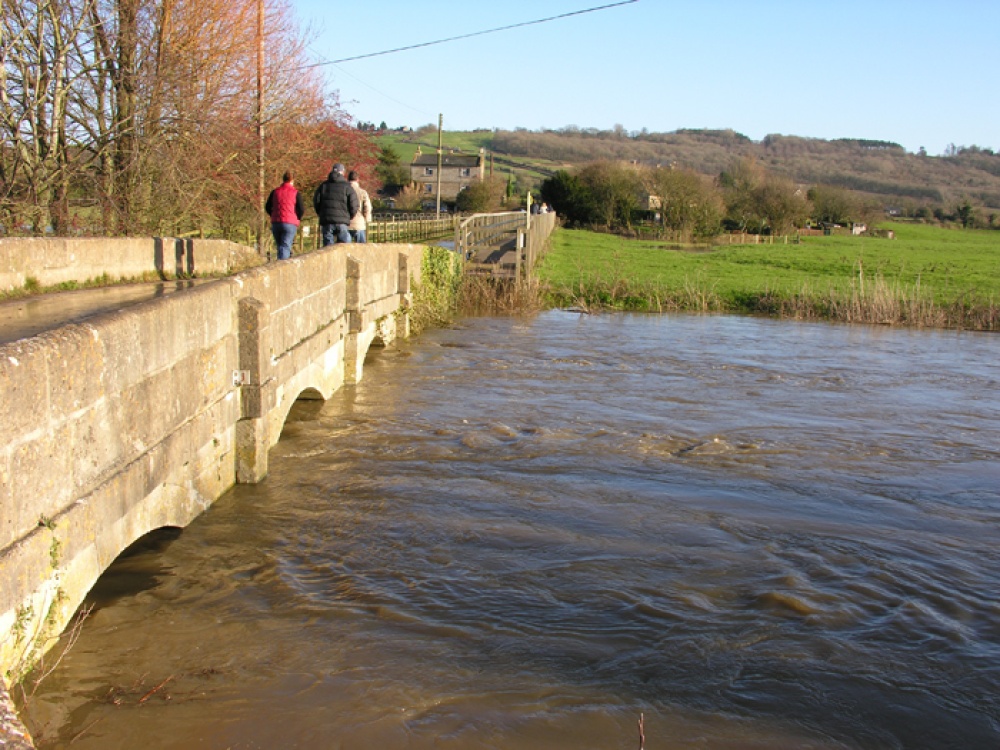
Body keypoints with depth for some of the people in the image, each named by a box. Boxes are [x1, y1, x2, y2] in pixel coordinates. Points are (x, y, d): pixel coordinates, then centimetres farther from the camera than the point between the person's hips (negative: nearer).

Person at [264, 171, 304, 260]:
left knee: (280, 246, 15)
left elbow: (267, 207, 10)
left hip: (275, 223, 4)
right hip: (290, 223, -4)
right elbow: (301, 210, -6)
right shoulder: (296, 193, -1)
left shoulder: (275, 192, 10)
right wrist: (297, 218, 13)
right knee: (285, 247, -7)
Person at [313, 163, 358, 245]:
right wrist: (349, 216, 11)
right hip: (342, 222, -3)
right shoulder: (347, 187, -1)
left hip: (326, 221, 3)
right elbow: (354, 204, -5)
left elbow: (316, 202, 7)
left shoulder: (323, 185, 8)